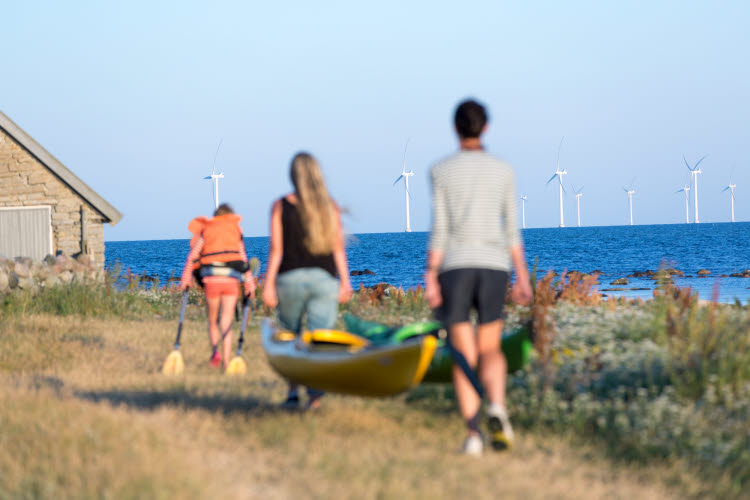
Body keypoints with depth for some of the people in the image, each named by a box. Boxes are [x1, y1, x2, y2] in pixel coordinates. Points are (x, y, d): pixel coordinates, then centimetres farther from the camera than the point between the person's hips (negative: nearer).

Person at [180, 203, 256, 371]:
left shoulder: (205, 230, 13)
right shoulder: (236, 230, 15)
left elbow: (193, 256, 4)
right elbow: (243, 259, 13)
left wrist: (185, 280, 5)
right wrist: (249, 284, 15)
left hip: (211, 281, 0)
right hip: (232, 280, 0)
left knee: (212, 321, 14)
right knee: (227, 321, 1)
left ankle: (215, 350, -8)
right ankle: (226, 360, -10)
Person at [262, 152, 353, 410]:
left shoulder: (280, 207, -1)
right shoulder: (330, 207, 3)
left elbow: (276, 249, -5)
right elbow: (338, 248, 1)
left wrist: (269, 284, -4)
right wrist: (345, 282, 6)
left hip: (290, 278, 0)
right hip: (324, 279, 1)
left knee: (289, 334, 17)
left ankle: (293, 391, 10)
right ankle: (315, 394, -17)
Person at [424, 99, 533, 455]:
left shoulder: (441, 171, 1)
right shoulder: (502, 171, 5)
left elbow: (439, 230, -5)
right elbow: (511, 230, 4)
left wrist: (430, 279, -5)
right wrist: (522, 277, 8)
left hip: (454, 267, -1)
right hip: (493, 267, 1)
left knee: (464, 357, 4)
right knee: (491, 351, 9)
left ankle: (473, 430, -10)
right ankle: (496, 408, -20)